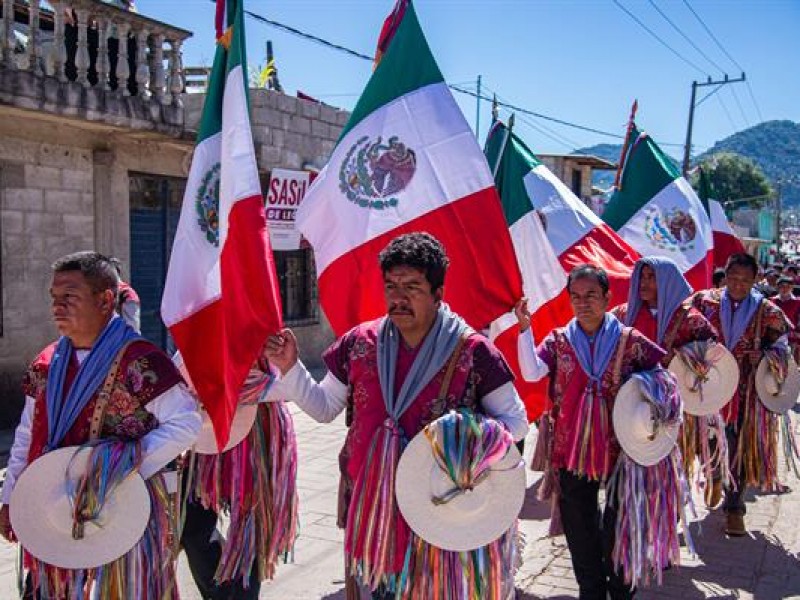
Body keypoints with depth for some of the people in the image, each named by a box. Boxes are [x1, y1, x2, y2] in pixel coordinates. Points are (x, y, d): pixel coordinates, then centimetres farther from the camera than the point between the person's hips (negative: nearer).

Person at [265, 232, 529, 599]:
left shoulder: (471, 352, -12)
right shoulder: (360, 343, -1)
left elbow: (516, 421, -3)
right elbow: (324, 408, 10)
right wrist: (289, 368, -5)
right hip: (372, 507, 3)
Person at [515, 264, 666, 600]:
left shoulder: (629, 340, -2)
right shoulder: (558, 340, 1)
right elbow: (531, 373, -13)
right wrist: (525, 329, -21)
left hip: (618, 449, -1)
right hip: (571, 451, 1)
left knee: (619, 526, 11)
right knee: (580, 530, 13)